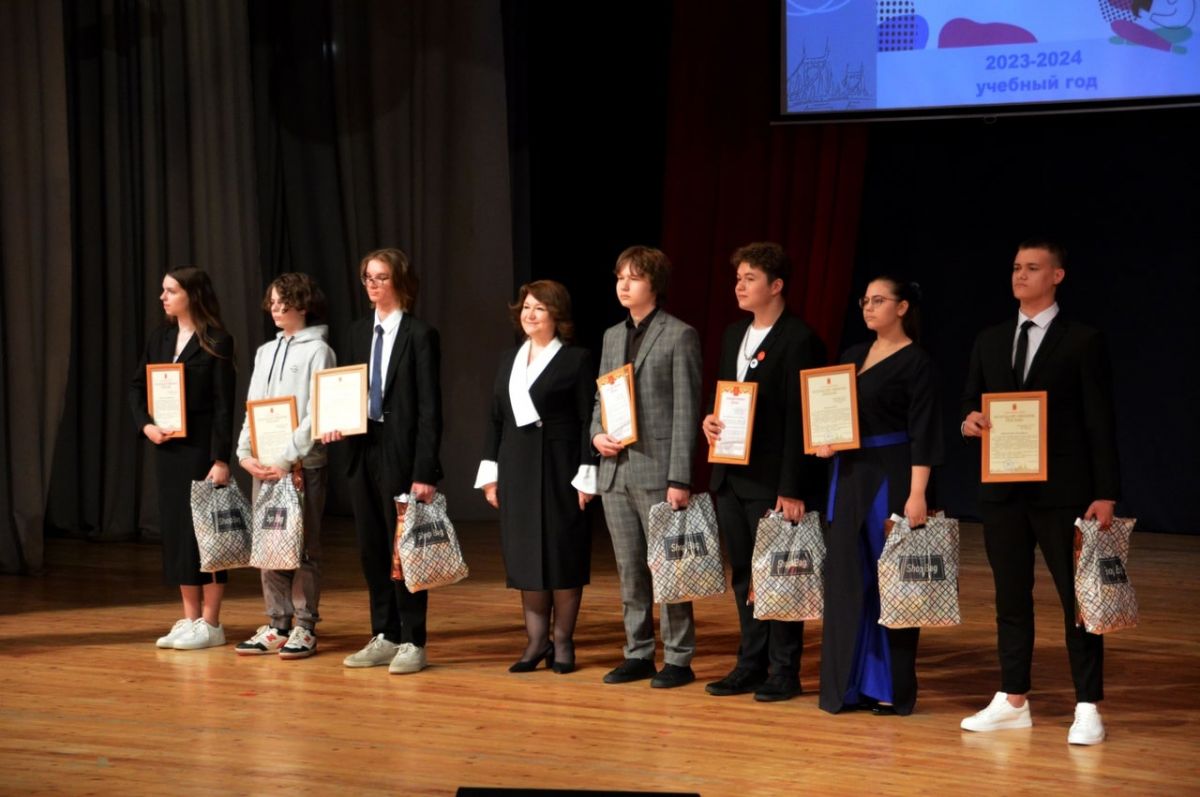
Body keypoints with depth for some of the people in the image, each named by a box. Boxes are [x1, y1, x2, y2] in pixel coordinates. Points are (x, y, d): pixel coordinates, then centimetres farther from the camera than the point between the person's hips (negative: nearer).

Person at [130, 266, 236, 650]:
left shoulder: (216, 342, -8)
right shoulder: (159, 339, 10)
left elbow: (224, 405, -11)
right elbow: (137, 386, 16)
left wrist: (220, 459, -16)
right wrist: (146, 424, -2)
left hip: (201, 447, -6)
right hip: (166, 446, 6)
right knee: (175, 529, 9)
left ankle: (210, 623, 5)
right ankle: (189, 618, 17)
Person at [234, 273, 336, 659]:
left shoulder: (317, 351, -4)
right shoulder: (265, 352, 16)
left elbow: (316, 414, -11)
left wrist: (288, 460, -16)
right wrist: (245, 453, -1)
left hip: (302, 465, -6)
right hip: (263, 466, 6)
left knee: (303, 547, -3)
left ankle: (305, 628, 1)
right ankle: (276, 625, 12)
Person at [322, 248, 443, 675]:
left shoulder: (420, 335, -6)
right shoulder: (357, 333, 12)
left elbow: (429, 408, -10)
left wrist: (424, 471, -15)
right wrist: (335, 423, -8)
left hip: (401, 455, -6)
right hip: (363, 451, 6)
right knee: (372, 548, 10)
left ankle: (412, 643, 7)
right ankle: (385, 637, 19)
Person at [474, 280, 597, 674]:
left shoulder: (577, 360, -3)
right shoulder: (509, 360, 14)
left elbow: (589, 420, -7)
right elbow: (495, 417, 15)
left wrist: (586, 476, -12)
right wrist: (490, 473, 9)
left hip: (559, 470, -5)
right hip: (517, 470, 5)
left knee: (562, 553, 0)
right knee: (524, 554, 5)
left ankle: (563, 642, 8)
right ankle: (536, 640, 11)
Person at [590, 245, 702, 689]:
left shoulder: (679, 336, -4)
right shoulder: (612, 337, 16)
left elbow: (686, 411, -9)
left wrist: (680, 478, -14)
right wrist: (597, 434, 0)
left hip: (656, 471, -6)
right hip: (615, 470, 7)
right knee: (629, 571, 11)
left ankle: (678, 659, 5)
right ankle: (638, 655, 19)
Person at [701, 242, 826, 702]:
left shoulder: (799, 341, -12)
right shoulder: (733, 336, 13)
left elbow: (799, 419, -16)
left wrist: (791, 490, -19)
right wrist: (710, 419, -1)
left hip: (772, 480, -8)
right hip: (731, 475, 8)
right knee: (744, 575, 12)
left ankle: (784, 672, 8)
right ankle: (751, 665, 20)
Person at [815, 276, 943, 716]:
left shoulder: (916, 363, -8)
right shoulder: (853, 356, 13)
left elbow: (923, 433, -13)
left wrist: (917, 495, -19)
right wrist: (824, 441, -3)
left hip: (891, 478, -7)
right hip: (849, 475, 7)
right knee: (847, 577, 7)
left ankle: (893, 689, 4)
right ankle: (852, 683, 13)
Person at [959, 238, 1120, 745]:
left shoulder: (1083, 342, -3)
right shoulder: (990, 342, 12)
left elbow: (1100, 422, -5)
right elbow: (971, 403, 16)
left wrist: (1105, 494, -11)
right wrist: (970, 421, -10)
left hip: (1062, 491, -5)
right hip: (1003, 490, 5)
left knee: (1077, 598, -1)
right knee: (1011, 597, 11)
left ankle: (1087, 708, 3)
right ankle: (1012, 701, 19)